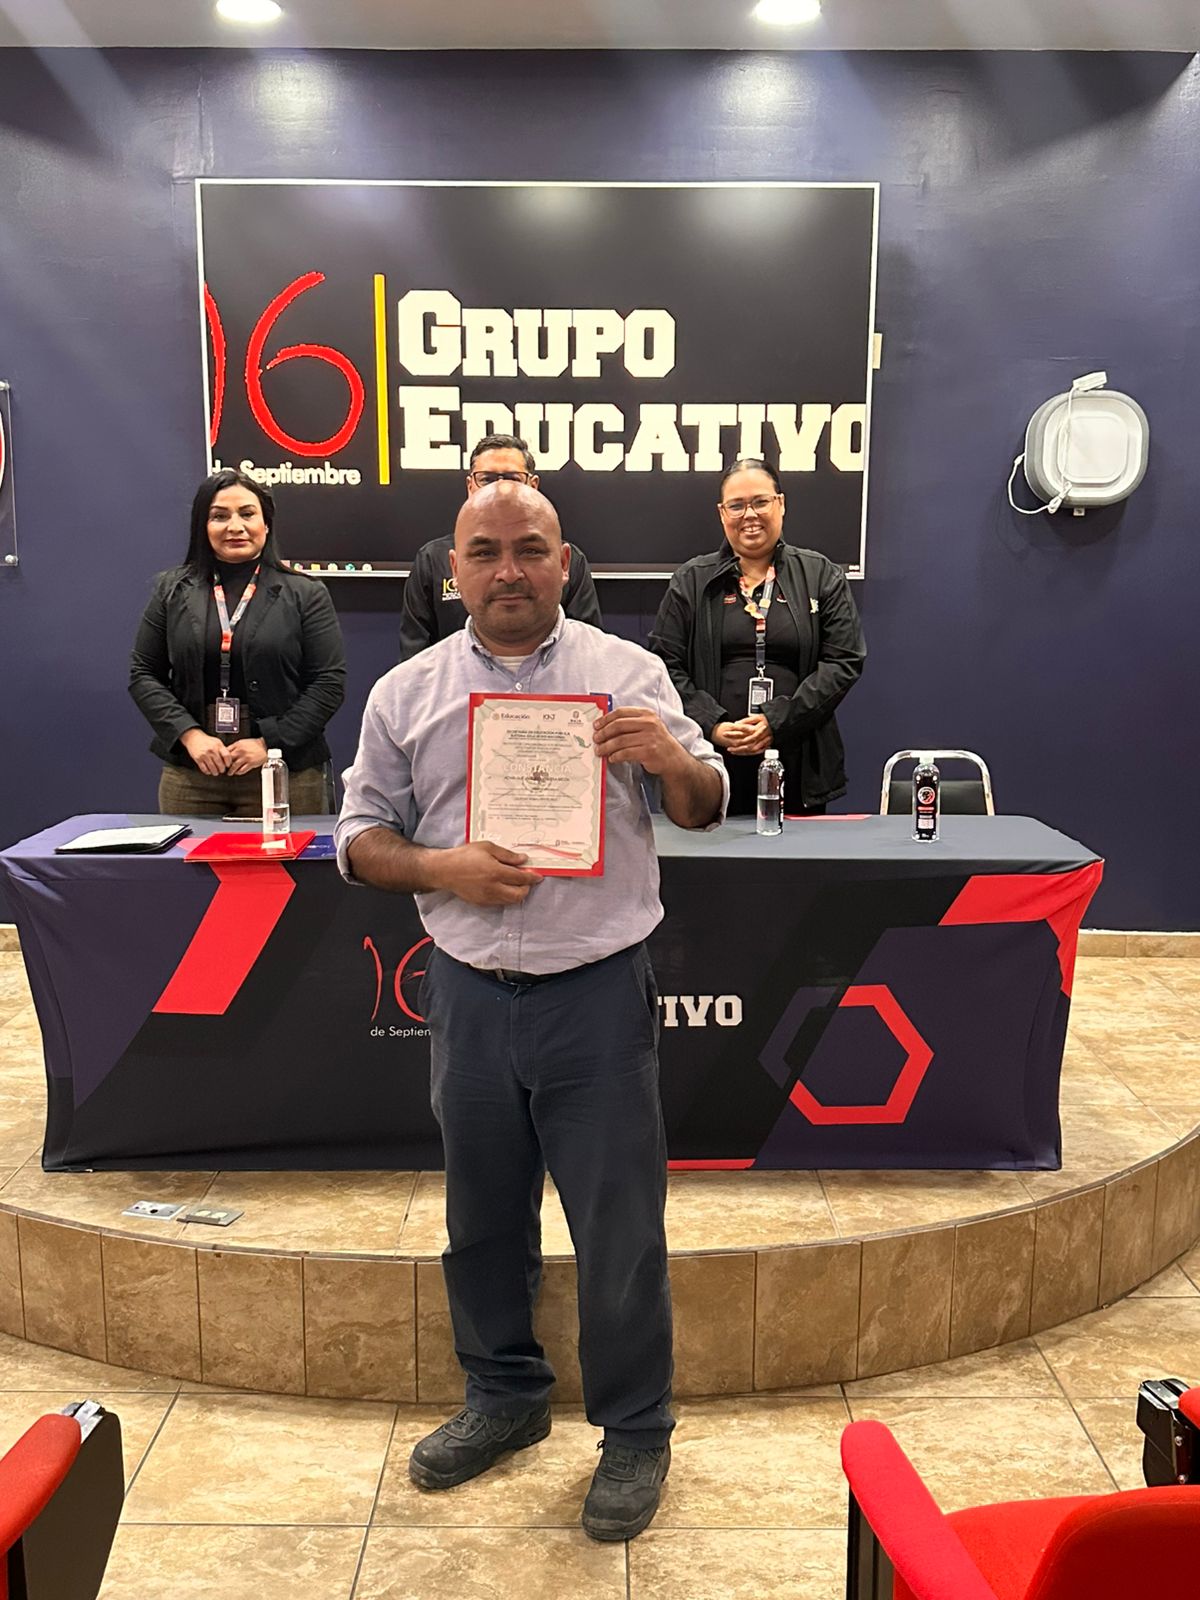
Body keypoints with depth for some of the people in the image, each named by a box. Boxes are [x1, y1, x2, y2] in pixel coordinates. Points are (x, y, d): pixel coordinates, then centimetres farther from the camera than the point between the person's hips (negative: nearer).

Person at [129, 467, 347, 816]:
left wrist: (269, 742, -11)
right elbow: (143, 675, 8)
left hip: (284, 774, -2)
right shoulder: (172, 591, 10)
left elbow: (329, 682, -3)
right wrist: (190, 734, -7)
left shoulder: (305, 594, 2)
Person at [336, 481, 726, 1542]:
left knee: (619, 1225, 6)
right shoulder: (407, 693, 4)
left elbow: (706, 810, 3)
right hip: (468, 991, 3)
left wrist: (673, 759, -19)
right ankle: (505, 1398, 40)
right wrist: (443, 868, -13)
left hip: (598, 988, -2)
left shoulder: (627, 672, 0)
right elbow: (361, 838, 7)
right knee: (483, 1216, 17)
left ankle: (635, 1432, 27)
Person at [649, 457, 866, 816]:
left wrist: (777, 723, -11)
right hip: (711, 763, 0)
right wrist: (713, 726, -11)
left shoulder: (822, 576, 8)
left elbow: (844, 662, 0)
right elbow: (666, 665, 4)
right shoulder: (691, 581, 10)